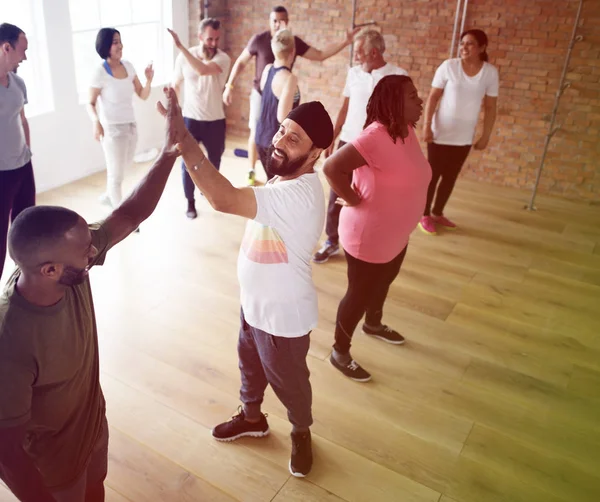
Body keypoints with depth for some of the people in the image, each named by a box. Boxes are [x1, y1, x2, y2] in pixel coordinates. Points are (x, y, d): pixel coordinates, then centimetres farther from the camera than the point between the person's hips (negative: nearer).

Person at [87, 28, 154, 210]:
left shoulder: (128, 66, 1)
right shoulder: (100, 72, -15)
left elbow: (143, 95, 4)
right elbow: (91, 103, -10)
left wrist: (149, 80, -16)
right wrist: (96, 122, -29)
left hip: (131, 126, 7)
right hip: (112, 129, -6)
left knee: (122, 168, 24)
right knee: (116, 173, 4)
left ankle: (109, 196, 49)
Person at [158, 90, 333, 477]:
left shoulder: (300, 194, -37)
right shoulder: (287, 180, -4)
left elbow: (225, 199, -49)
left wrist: (182, 138, -51)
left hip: (283, 314, -9)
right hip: (255, 302, 9)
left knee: (288, 380, 18)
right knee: (250, 365, 30)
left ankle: (302, 432, 48)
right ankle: (252, 417, 57)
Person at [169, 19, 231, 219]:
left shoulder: (223, 59, -13)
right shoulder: (184, 56, -5)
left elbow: (202, 70, -33)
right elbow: (176, 85, 7)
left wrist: (180, 46, -33)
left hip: (215, 120, 0)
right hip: (190, 119, 0)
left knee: (215, 160, 17)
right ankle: (190, 202, 21)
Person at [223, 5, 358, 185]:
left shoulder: (295, 42, -5)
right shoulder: (259, 40, -12)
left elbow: (320, 55, -2)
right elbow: (241, 62, -3)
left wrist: (345, 42, -11)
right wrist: (229, 86, -7)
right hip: (261, 94, -2)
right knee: (256, 134, 4)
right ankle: (251, 172, 20)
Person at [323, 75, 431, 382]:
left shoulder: (406, 130, 0)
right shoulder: (377, 136, -29)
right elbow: (332, 167, -36)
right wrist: (354, 200, -25)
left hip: (396, 234, 9)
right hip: (368, 237, -9)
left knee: (383, 282, 30)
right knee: (359, 294, 8)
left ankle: (373, 324, 57)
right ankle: (340, 352, 29)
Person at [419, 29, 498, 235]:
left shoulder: (490, 72, -3)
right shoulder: (449, 66, -9)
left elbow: (490, 107, 2)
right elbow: (433, 97, -6)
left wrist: (485, 136, 2)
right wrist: (426, 125, -12)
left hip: (464, 137, 3)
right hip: (441, 133, -3)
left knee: (450, 177, 13)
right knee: (433, 174, 6)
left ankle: (437, 213, 29)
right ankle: (425, 215, 20)